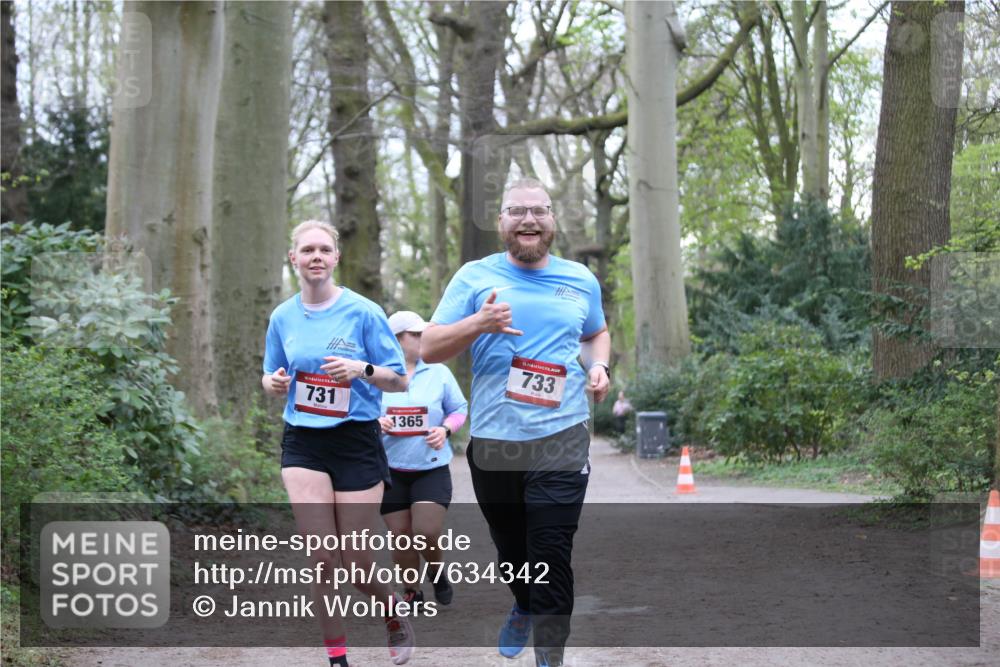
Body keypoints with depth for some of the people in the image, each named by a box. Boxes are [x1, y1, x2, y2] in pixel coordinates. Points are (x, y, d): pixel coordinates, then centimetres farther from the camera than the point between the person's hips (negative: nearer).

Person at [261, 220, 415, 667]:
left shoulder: (363, 312, -6)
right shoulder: (283, 317, 5)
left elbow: (400, 381, -3)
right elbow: (271, 380, 18)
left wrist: (362, 370, -22)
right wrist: (274, 383, -6)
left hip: (356, 442, -2)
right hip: (303, 444, 2)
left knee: (354, 562, 2)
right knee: (321, 558, -8)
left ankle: (394, 618, 33)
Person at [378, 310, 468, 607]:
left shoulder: (438, 372, 1)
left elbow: (459, 408, 8)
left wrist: (446, 429, -11)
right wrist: (374, 423, -17)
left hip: (432, 468, 0)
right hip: (390, 470, 0)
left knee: (427, 532, -11)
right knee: (401, 535, 5)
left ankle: (437, 571, 20)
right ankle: (411, 591, 25)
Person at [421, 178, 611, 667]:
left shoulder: (581, 280, 9)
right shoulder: (474, 277, 1)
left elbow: (597, 334, 27)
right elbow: (429, 349, -2)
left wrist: (598, 366, 5)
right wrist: (478, 323, -20)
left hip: (560, 441, 0)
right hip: (493, 443, 1)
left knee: (551, 556, -8)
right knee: (511, 549, 17)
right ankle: (525, 609, 46)